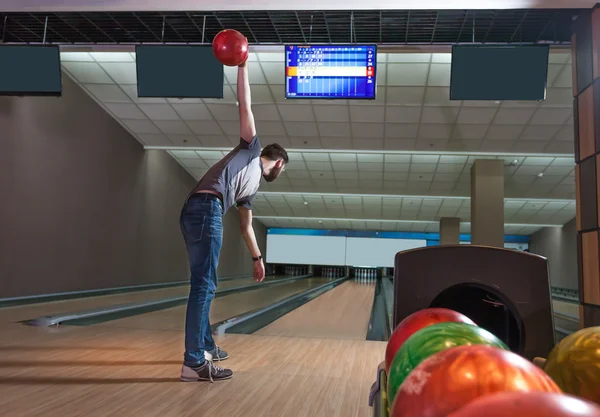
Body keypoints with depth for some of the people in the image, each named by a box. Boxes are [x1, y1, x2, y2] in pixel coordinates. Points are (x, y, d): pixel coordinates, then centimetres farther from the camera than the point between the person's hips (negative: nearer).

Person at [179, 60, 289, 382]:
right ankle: (194, 362, -11)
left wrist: (257, 258, 41)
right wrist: (242, 66, 11)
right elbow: (245, 106, 10)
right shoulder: (251, 148, 15)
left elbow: (246, 226, 37)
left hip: (199, 214, 10)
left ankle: (204, 346, 30)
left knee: (204, 284, 17)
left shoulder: (252, 187, 32)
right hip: (205, 210, -10)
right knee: (204, 285, -12)